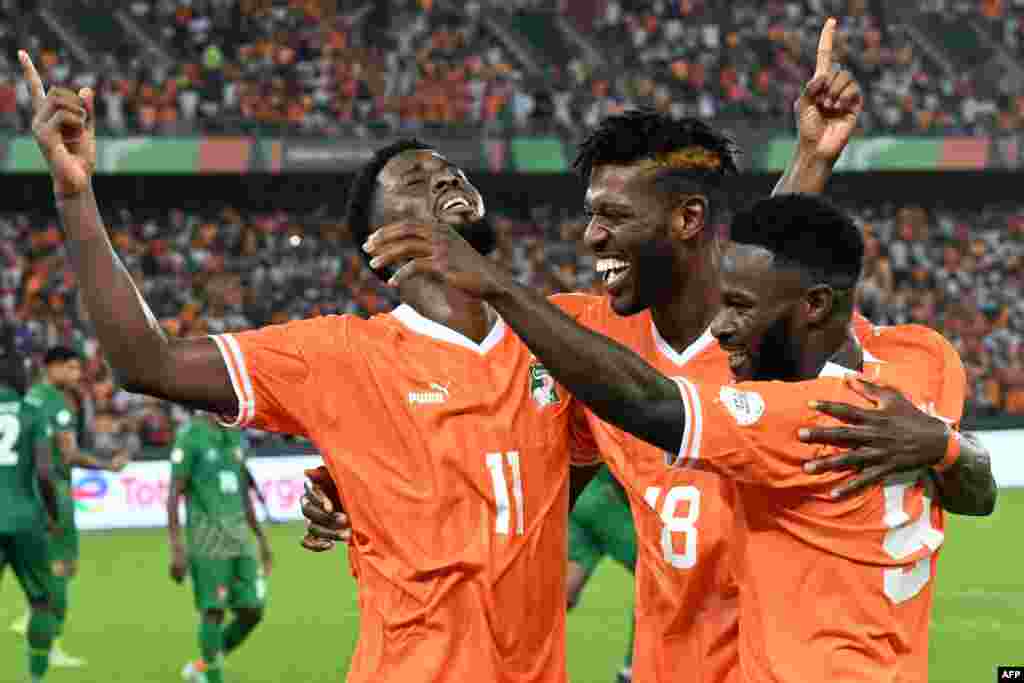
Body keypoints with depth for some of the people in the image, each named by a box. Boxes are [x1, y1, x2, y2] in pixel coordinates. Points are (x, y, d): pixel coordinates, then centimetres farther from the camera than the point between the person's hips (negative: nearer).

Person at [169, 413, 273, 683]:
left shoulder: (234, 435, 13)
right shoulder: (190, 436, -8)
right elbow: (174, 495, -10)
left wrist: (261, 539, 20)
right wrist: (176, 549, -16)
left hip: (239, 534, 7)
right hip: (208, 538, -7)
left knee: (251, 611, 2)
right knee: (213, 611, -6)